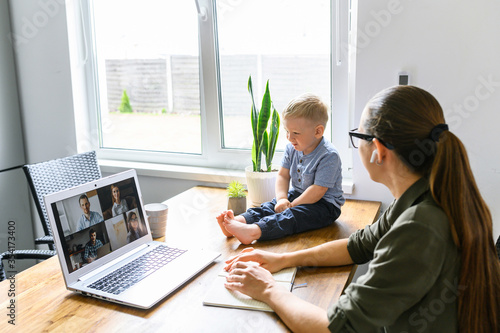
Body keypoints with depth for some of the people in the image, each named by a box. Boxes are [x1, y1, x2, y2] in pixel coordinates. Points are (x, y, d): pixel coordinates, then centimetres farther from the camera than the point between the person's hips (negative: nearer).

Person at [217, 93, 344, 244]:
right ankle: (240, 220, -36)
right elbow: (283, 175, 4)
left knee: (293, 216, -32)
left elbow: (318, 190, -25)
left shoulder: (329, 156, -23)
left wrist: (292, 205, -22)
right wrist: (282, 199, -14)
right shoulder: (292, 148, 1)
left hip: (326, 204, -8)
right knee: (269, 206, -13)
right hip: (297, 194, 8)